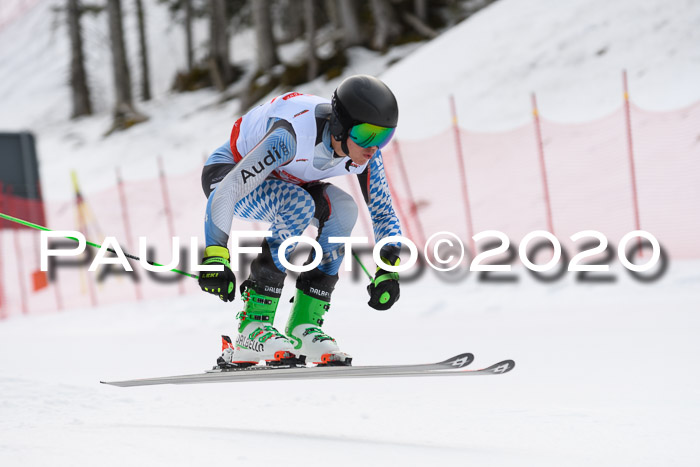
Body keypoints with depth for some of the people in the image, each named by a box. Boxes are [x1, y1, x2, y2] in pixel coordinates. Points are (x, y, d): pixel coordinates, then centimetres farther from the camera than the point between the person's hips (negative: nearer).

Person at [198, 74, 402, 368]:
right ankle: (253, 326, -28)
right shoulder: (293, 136, -39)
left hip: (280, 181, 6)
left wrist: (388, 270, -20)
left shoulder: (365, 151, -19)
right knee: (298, 206, -33)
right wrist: (214, 257, -45)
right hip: (227, 174, -6)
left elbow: (384, 213, -7)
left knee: (342, 209, -20)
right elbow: (227, 191, -39)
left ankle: (304, 324, -13)